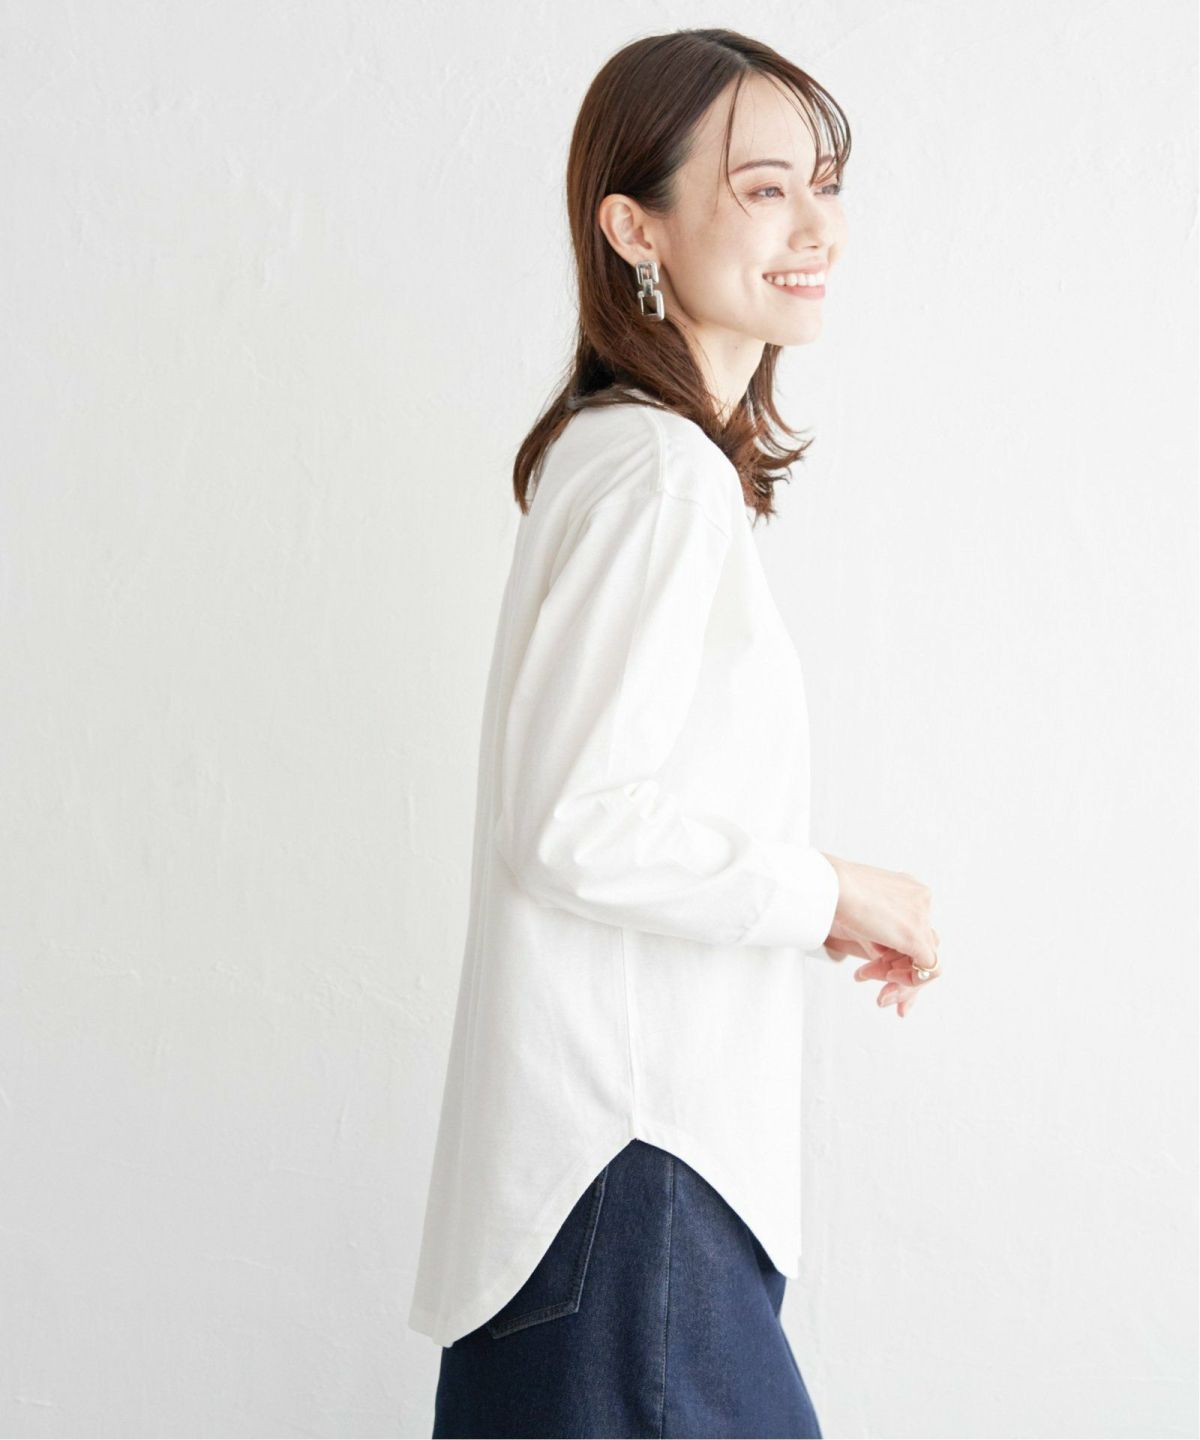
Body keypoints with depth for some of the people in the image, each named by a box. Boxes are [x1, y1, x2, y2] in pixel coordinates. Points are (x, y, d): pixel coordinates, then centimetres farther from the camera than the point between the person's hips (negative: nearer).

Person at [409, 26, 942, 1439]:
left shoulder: (611, 448, 14)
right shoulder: (660, 470, -17)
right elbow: (578, 827, -22)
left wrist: (810, 907, 13)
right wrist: (833, 893, -11)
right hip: (631, 1165, -10)